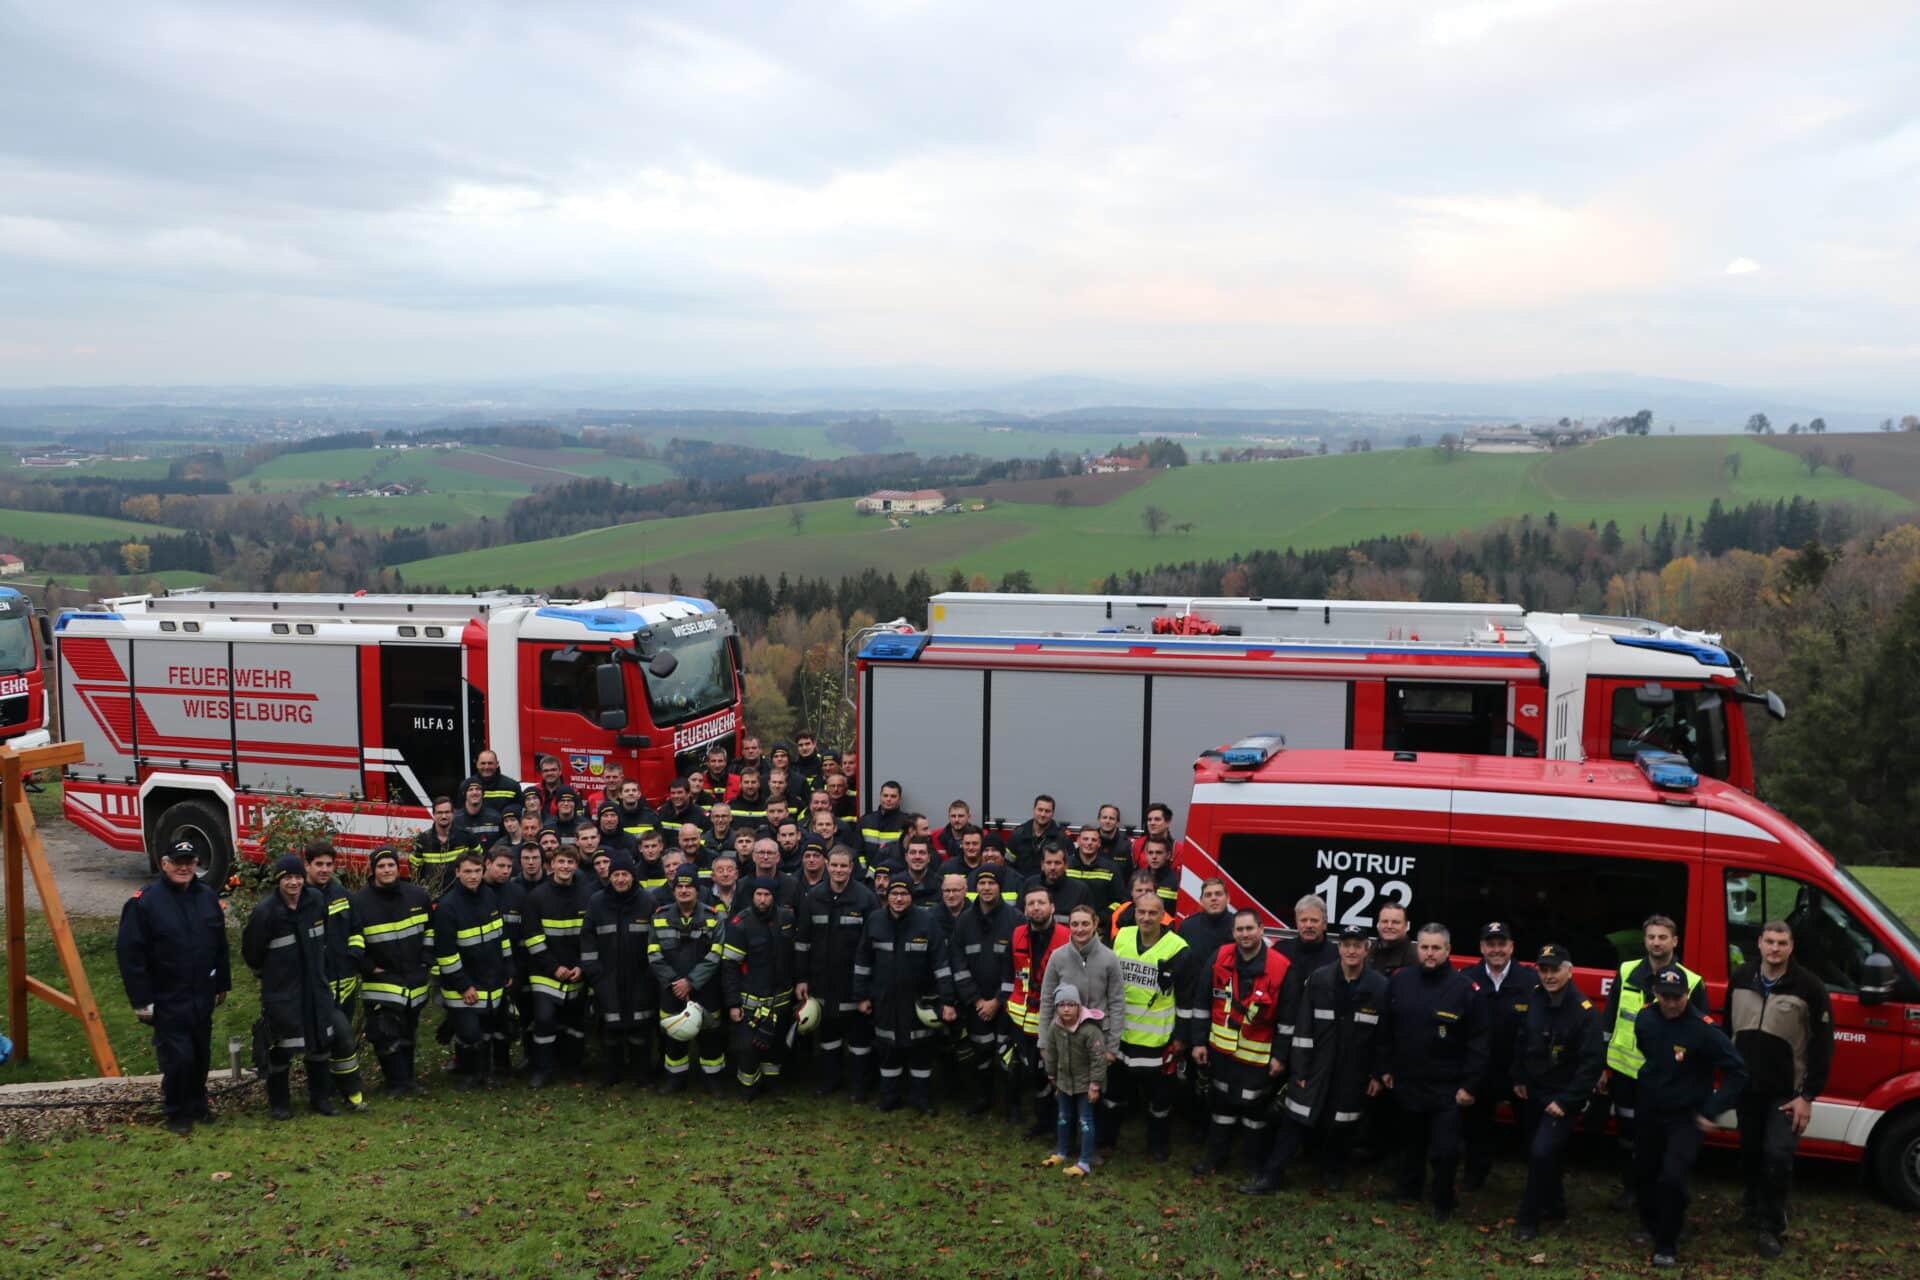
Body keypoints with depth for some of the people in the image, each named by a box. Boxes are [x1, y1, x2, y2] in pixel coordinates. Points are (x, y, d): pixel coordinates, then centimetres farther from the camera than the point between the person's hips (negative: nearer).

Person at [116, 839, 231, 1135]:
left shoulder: (207, 897, 6)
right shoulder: (144, 901, -12)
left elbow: (220, 946, 15)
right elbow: (129, 953, -12)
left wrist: (222, 984, 16)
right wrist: (141, 1000, -13)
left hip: (202, 998, 5)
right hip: (166, 1001, -5)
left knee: (201, 1055, 14)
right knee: (177, 1057, -5)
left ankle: (197, 1105, 33)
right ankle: (175, 1113, 15)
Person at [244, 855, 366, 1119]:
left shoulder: (316, 900, -5)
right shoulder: (265, 911, -19)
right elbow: (251, 953, -6)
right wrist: (272, 974, 7)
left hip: (316, 986, 5)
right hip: (281, 991, -4)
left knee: (321, 1042, 11)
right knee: (282, 1047, 4)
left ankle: (321, 1097, 25)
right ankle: (279, 1103, 22)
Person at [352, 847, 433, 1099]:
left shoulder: (417, 895, -1)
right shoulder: (360, 902, -11)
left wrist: (427, 963, 8)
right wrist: (369, 968, -9)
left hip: (415, 980, 3)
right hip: (381, 981, -3)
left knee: (408, 1032, 16)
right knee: (386, 1034, -8)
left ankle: (408, 1077, 30)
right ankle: (397, 1082, 5)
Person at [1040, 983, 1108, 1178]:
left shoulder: (1090, 1029, -29)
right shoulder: (1054, 1026, -12)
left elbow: (1099, 1059, -23)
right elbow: (1050, 1052, 4)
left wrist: (1095, 1085, -20)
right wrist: (1052, 1076, 12)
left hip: (1085, 1082, -6)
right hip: (1064, 1080, 6)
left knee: (1085, 1121, 1)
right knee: (1064, 1118, 20)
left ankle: (1085, 1163, 9)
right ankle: (1062, 1153, 38)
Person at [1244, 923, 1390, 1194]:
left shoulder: (1380, 986, -7)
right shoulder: (1319, 978, -6)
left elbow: (1383, 1036, -2)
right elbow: (1304, 1027, -5)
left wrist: (1379, 1075, -1)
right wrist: (1299, 1070, -6)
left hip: (1353, 1073, 0)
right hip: (1316, 1067, 0)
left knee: (1341, 1124, 13)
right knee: (1294, 1121, 1)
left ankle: (1332, 1172, 38)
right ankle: (1271, 1176, 9)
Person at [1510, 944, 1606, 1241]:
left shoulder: (1585, 1012, -19)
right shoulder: (1533, 1002, 0)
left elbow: (1593, 1062, -19)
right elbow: (1521, 1042, 16)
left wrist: (1566, 1101, -18)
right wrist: (1519, 1079, 10)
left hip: (1563, 1099, -6)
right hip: (1533, 1095, 6)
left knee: (1542, 1152, -17)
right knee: (1537, 1153, 16)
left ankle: (1528, 1219, -2)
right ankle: (1554, 1205, 37)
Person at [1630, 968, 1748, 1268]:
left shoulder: (1704, 1029, -24)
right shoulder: (1644, 1019, -8)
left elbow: (1737, 1072, -19)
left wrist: (1711, 1111, -19)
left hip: (1686, 1117, -5)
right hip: (1649, 1112, 5)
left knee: (1672, 1178, -17)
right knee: (1643, 1173, 17)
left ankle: (1667, 1245, 3)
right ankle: (1651, 1227, 43)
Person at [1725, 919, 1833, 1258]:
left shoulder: (1809, 987, -13)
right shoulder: (1740, 978, 0)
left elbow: (1822, 1046, -10)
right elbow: (1728, 1028, 11)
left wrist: (1808, 1096, -12)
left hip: (1786, 1092, -4)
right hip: (1746, 1087, 4)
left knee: (1778, 1157, -11)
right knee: (1750, 1153, 15)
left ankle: (1770, 1227, 2)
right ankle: (1754, 1212, 35)